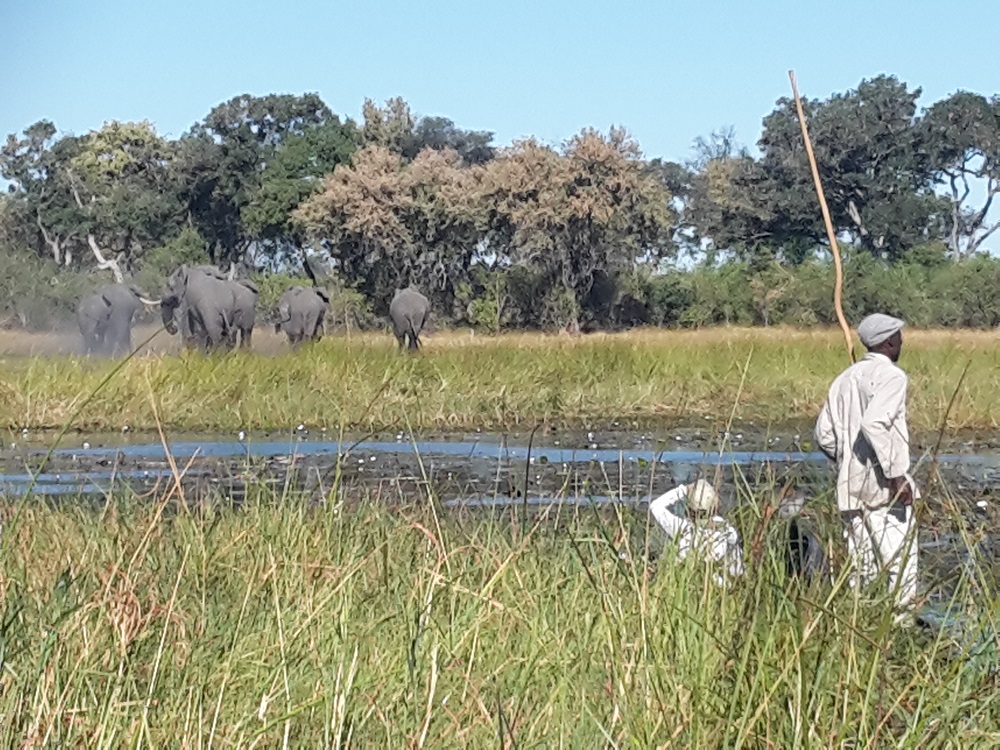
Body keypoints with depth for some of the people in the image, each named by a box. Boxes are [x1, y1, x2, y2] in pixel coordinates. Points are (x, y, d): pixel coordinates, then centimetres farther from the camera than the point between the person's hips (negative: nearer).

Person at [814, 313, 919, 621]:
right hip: (884, 488, -8)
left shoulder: (844, 379, 16)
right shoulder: (891, 375, -8)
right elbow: (874, 423, -23)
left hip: (851, 489, 8)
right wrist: (897, 474, -21)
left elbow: (824, 434, 15)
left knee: (861, 566, 10)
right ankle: (899, 618, -13)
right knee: (902, 561, -6)